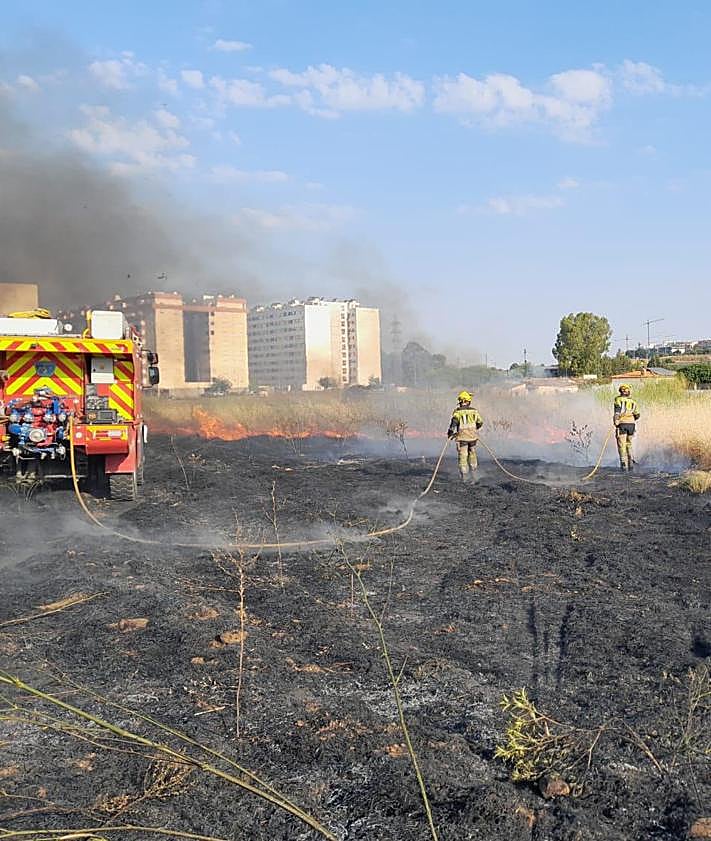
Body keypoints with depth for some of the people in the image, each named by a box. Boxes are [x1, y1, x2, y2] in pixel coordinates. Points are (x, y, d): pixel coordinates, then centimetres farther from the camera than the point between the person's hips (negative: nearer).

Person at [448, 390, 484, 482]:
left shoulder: (457, 411, -8)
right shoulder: (474, 411, 5)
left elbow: (454, 423, -19)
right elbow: (480, 423, 12)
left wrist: (450, 434, -12)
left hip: (462, 437, -3)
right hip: (473, 436, 3)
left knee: (462, 456, 3)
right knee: (472, 454, 19)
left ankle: (464, 476, 3)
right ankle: (471, 472, 27)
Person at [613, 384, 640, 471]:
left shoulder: (618, 399, 2)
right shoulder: (633, 402, 17)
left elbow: (617, 410, -15)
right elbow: (637, 416, 14)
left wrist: (616, 422, -16)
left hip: (622, 424, -4)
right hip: (631, 424, 4)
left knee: (622, 445, -1)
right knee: (629, 444, 16)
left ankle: (623, 464, -8)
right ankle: (631, 463, 8)